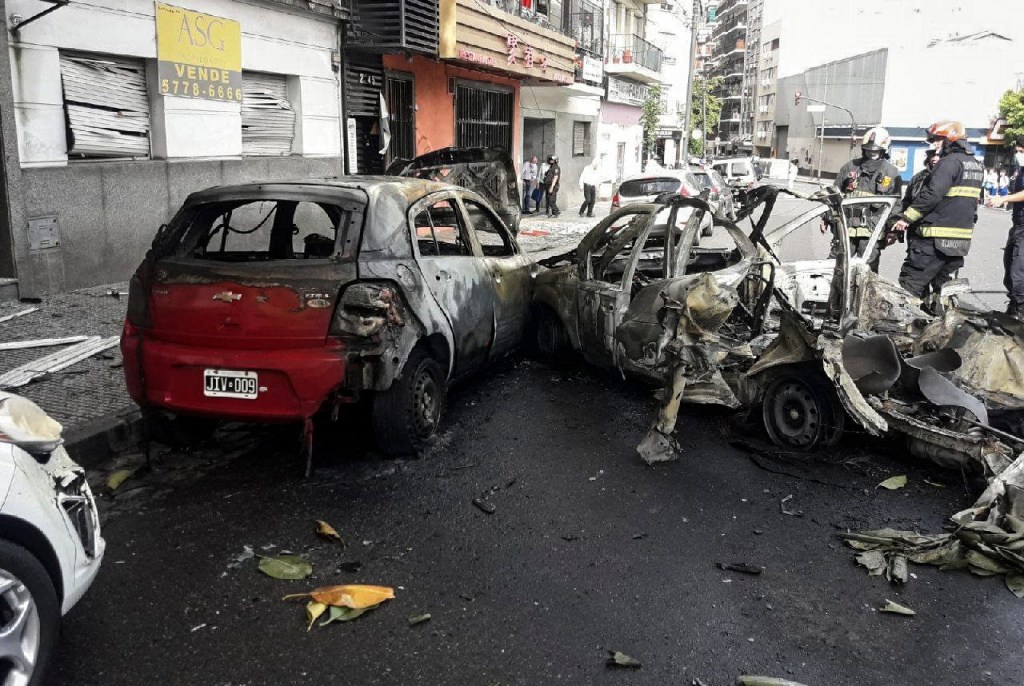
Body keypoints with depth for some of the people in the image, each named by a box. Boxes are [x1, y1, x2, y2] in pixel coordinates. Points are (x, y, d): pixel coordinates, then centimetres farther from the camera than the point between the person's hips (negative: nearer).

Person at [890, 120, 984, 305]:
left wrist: (906, 217, -20)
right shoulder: (976, 165, 17)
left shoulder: (950, 162, -12)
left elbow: (932, 194, -22)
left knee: (911, 284, -8)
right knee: (942, 282, 17)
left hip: (937, 238, -9)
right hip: (962, 237, 9)